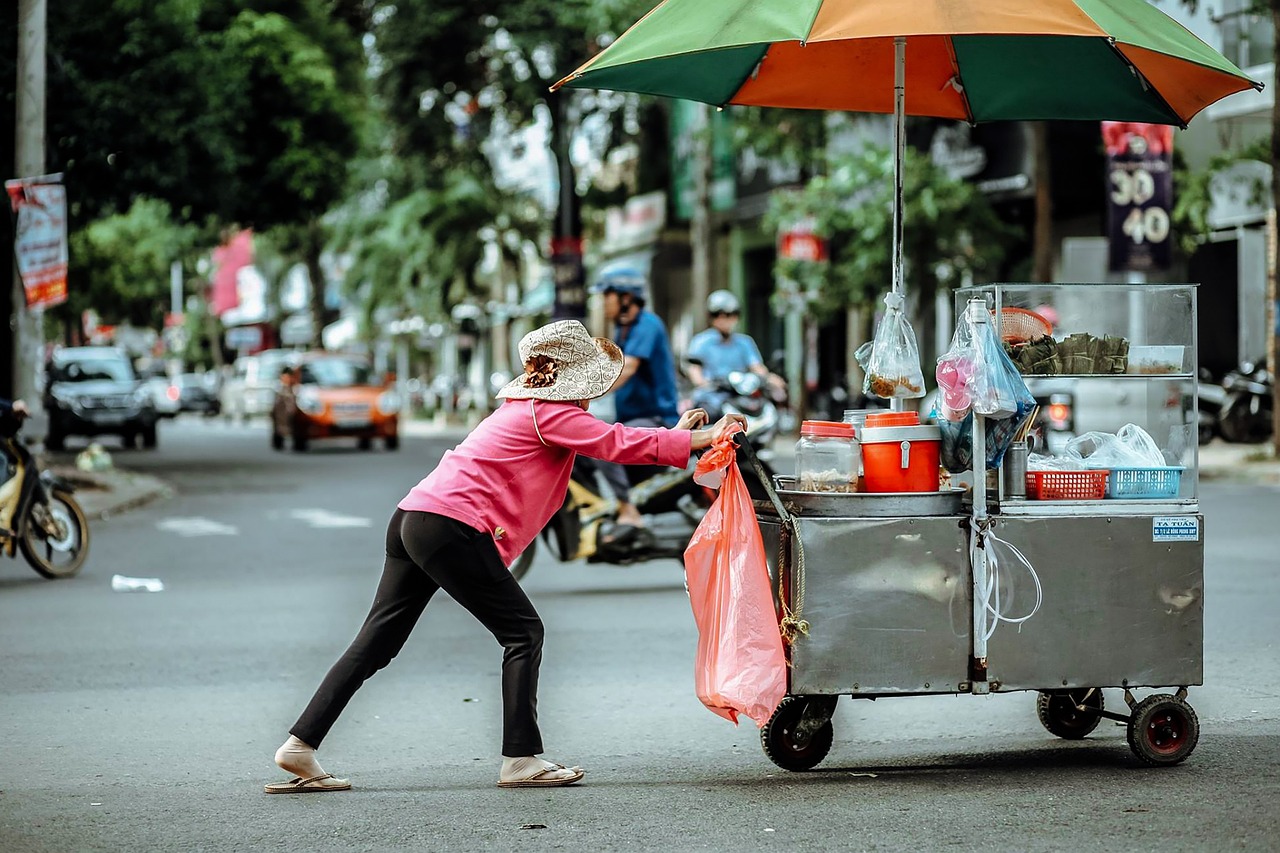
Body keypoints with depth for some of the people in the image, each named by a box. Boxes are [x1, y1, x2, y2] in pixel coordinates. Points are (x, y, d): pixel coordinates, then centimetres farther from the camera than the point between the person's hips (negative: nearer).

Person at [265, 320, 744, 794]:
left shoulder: (527, 406, 23)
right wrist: (698, 439, -5)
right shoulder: (549, 413, -5)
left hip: (413, 519, 10)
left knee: (377, 643, 9)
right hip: (452, 527, -10)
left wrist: (675, 436, 27)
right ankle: (521, 760, -4)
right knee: (522, 632, -2)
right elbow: (617, 444, -10)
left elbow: (606, 442, 29)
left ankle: (301, 745, 7)